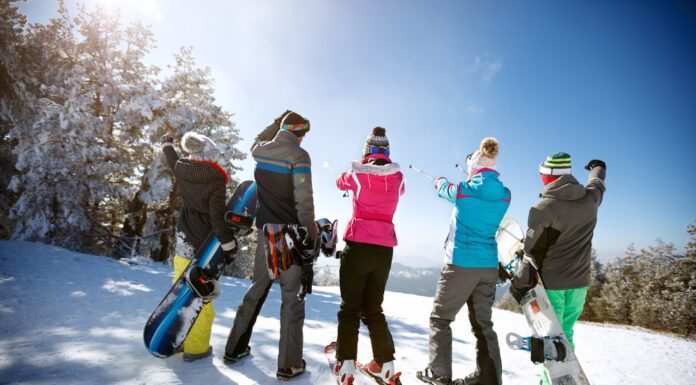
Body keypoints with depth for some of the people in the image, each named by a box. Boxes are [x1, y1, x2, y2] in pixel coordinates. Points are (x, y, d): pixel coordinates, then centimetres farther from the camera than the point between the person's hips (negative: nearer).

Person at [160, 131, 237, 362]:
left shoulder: (182, 170, -1)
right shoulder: (216, 181, -18)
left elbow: (172, 159, 23)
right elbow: (218, 217, -20)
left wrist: (167, 143, 44)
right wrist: (229, 245, -11)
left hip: (183, 242, 6)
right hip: (205, 247, -6)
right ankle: (196, 347, 12)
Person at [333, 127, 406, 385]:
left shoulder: (357, 174, -4)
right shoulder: (398, 178, 3)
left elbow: (340, 182, 17)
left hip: (358, 245, -3)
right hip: (384, 249, 3)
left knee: (350, 307, 7)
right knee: (373, 308, 16)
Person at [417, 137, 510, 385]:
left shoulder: (464, 190, -11)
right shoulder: (504, 195, 1)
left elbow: (444, 189, 10)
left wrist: (440, 181, 34)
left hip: (461, 264, -5)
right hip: (489, 265, 5)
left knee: (440, 318, 10)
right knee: (482, 322, 18)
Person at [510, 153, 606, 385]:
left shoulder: (542, 209, -16)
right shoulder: (590, 199, 0)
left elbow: (533, 250, -15)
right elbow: (597, 183, 26)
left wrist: (521, 283, -7)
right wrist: (598, 167, 48)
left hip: (552, 283, -5)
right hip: (579, 283, 6)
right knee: (565, 334, 19)